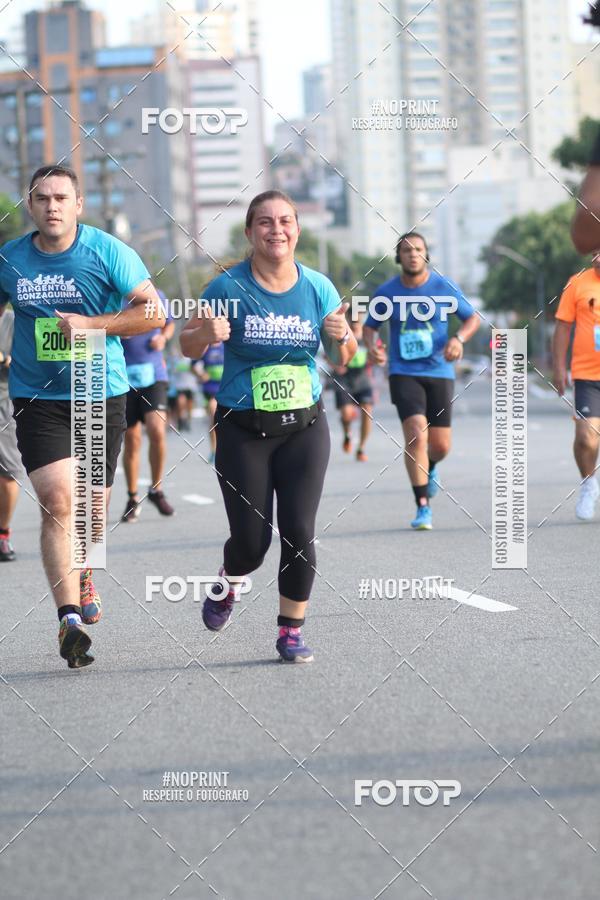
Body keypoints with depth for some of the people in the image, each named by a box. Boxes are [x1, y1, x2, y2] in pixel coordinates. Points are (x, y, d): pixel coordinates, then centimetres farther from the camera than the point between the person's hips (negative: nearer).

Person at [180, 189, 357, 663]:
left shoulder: (318, 287, -1)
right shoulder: (229, 287, -8)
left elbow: (342, 359, 9)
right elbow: (188, 346, 0)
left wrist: (342, 336, -14)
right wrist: (206, 334, -23)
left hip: (304, 427, 2)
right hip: (243, 430, -2)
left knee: (299, 532, -7)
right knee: (251, 541, -2)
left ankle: (292, 630, 10)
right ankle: (230, 583, 34)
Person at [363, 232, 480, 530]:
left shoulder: (443, 287, -2)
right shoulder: (387, 292, -1)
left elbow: (472, 318, 7)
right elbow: (369, 326, 12)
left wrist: (459, 338, -13)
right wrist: (371, 347, -10)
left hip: (439, 372, 1)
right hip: (404, 374, -1)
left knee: (441, 445, 3)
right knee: (416, 434, -19)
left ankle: (429, 468, 42)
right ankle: (423, 508, -12)